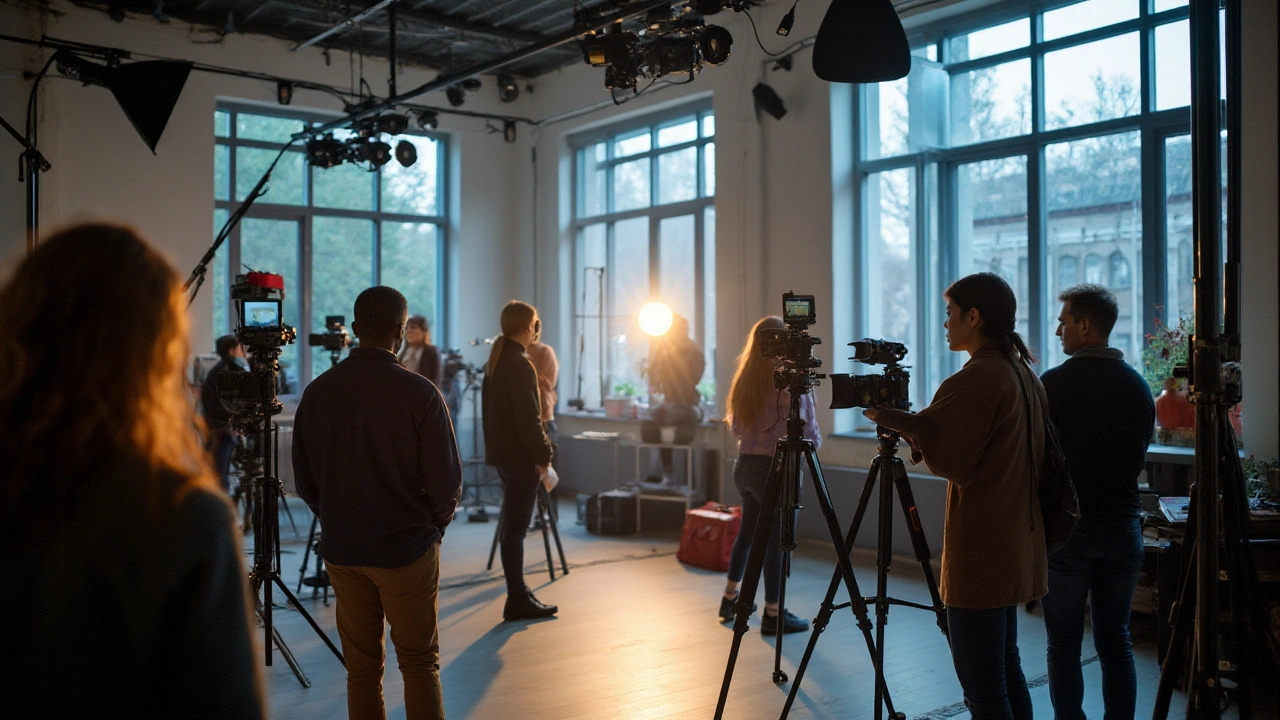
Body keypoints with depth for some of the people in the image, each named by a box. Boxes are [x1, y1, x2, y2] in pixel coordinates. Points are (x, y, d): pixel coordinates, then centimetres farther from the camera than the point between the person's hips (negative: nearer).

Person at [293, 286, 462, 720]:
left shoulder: (317, 391, -1)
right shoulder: (418, 393, -14)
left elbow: (303, 479, 6)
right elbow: (446, 480, -13)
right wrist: (432, 526, 6)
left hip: (341, 550, 4)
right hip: (407, 549, -4)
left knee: (361, 665, 14)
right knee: (420, 663, 9)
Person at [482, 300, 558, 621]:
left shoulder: (495, 360, 13)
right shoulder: (520, 364, -16)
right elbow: (528, 417, -20)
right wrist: (543, 455, -13)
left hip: (501, 452, 10)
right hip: (520, 455, -10)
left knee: (513, 525, 16)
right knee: (515, 528, -5)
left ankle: (519, 594, 24)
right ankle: (517, 601, 2)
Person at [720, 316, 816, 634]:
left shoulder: (743, 380, 4)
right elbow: (807, 430, -9)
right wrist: (813, 442, 11)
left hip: (744, 464, 7)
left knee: (747, 532, 20)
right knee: (775, 539, 2)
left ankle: (730, 599, 31)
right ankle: (773, 614, 10)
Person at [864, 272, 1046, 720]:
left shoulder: (979, 377, -17)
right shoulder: (1023, 373, 14)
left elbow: (946, 455, -17)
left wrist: (895, 419, -5)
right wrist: (909, 423, 12)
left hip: (982, 550, -10)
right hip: (1017, 545, 10)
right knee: (1005, 667, 19)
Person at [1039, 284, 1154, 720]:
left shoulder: (1054, 383, -12)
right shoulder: (1138, 385, 5)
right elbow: (1139, 459, 13)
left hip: (1067, 527, -4)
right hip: (1123, 525, 5)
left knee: (1064, 644, 4)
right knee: (1115, 639, 11)